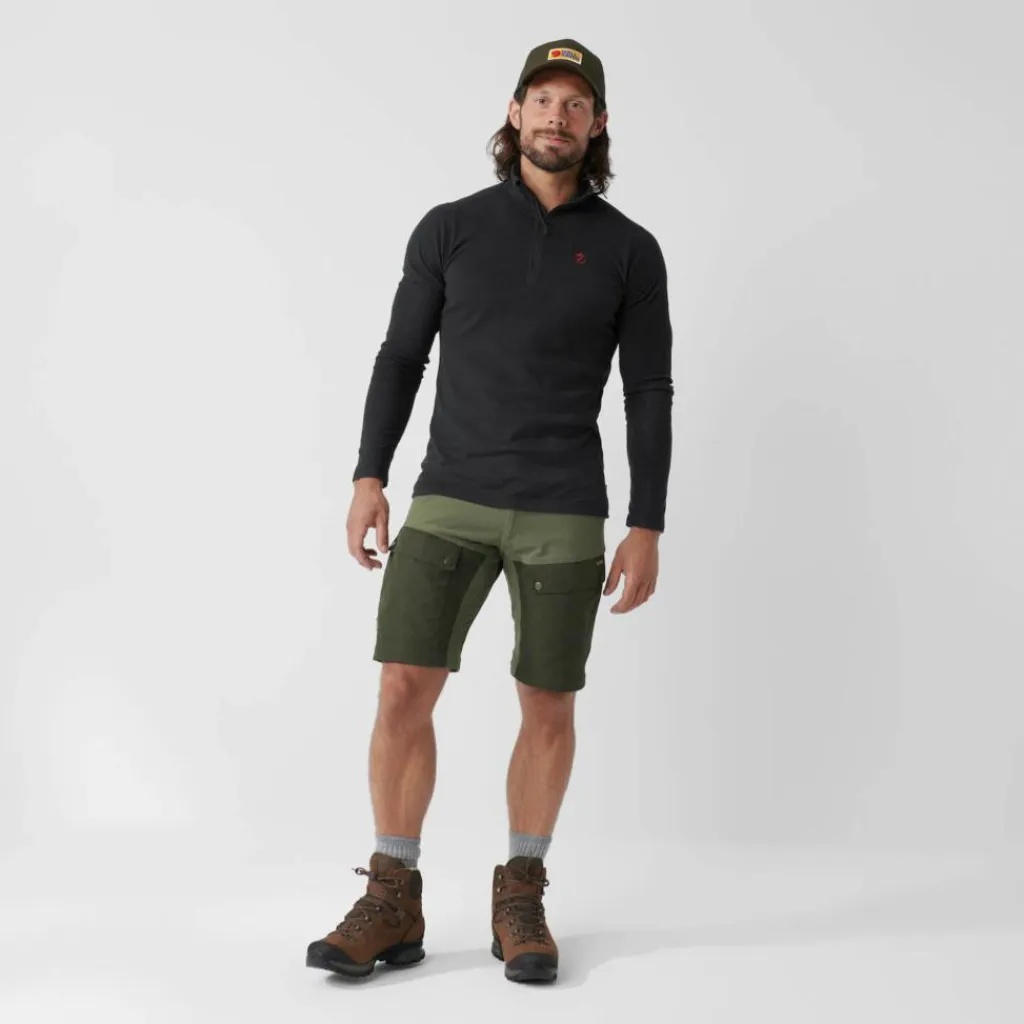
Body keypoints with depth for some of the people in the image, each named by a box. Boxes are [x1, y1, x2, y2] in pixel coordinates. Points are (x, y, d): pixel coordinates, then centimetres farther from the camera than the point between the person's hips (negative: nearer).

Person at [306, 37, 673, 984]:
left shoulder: (630, 249, 2)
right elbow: (402, 359, 8)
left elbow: (650, 396, 1)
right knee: (404, 689, -8)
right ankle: (393, 907, 3)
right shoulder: (450, 228, 5)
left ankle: (519, 903, 19)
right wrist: (369, 480, -1)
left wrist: (647, 531, -5)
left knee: (549, 707, 3)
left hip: (563, 514, 0)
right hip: (451, 501, 1)